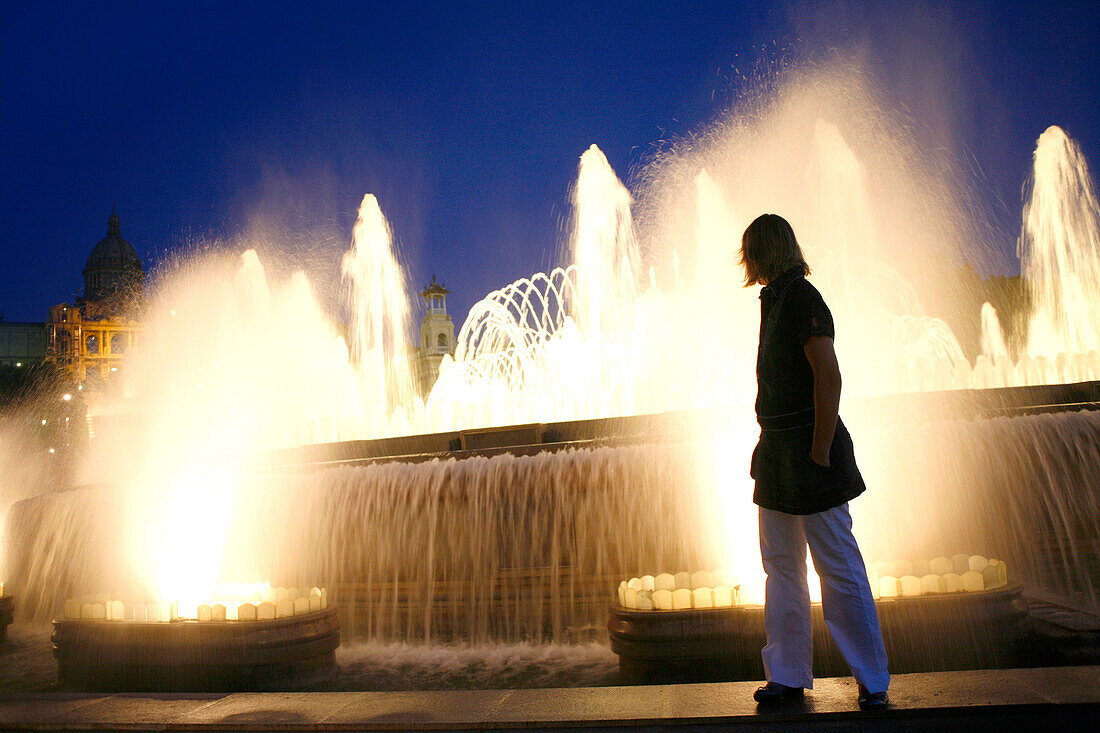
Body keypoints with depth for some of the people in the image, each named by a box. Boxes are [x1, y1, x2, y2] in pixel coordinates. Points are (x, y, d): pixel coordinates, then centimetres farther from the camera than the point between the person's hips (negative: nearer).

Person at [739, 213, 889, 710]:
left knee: (839, 570, -1)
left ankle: (872, 681, 12)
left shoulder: (802, 299, -14)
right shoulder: (775, 299, 14)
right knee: (780, 566, 12)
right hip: (778, 448, 10)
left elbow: (830, 379, -20)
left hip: (808, 449, -10)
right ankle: (788, 675, 21)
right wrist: (773, 445, 18)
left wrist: (820, 454, -20)